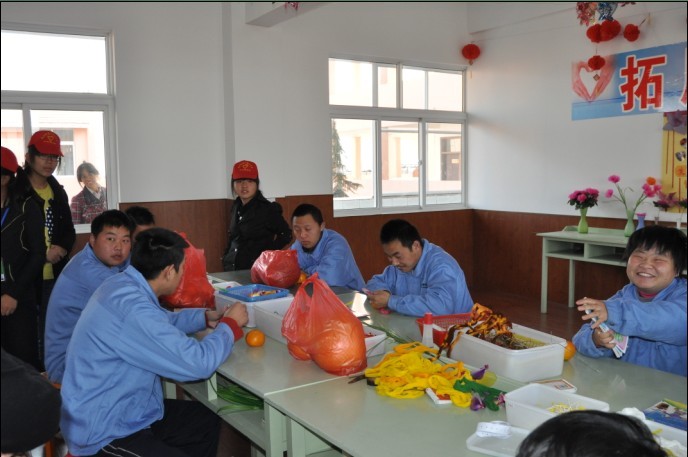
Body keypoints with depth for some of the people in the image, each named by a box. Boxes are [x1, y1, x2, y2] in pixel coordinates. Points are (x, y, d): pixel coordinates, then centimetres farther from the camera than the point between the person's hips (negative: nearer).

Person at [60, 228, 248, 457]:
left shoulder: (122, 284, -2)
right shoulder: (133, 310, -32)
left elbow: (159, 323, 20)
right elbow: (199, 363, -27)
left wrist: (204, 317, 9)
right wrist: (230, 323, -11)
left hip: (108, 412, 10)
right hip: (104, 434, -10)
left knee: (207, 421, 15)